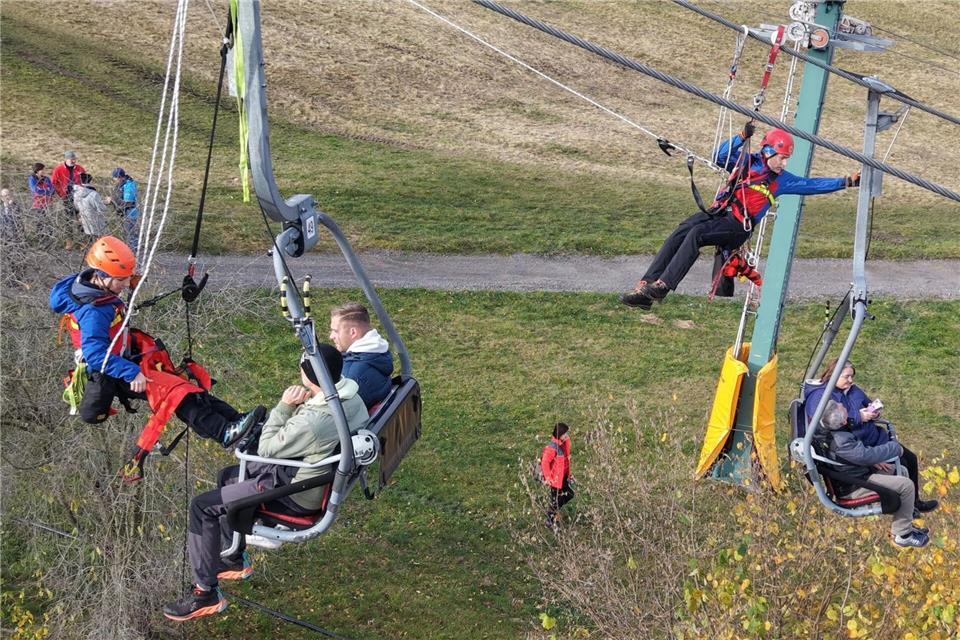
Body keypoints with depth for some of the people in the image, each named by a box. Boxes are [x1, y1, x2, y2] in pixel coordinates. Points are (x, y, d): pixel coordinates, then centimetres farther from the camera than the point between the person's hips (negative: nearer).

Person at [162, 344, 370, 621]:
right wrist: (299, 404, -7)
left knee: (202, 507, -3)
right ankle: (235, 560, 41)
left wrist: (284, 406, -16)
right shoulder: (350, 393, -10)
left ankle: (206, 593, 7)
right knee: (228, 476, 26)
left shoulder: (312, 422, -37)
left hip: (298, 495, -10)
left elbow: (265, 449, -18)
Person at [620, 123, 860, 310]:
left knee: (695, 235, -29)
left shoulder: (782, 180, 14)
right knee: (678, 234, -21)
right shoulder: (748, 162, 17)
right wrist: (742, 137, -5)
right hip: (718, 212, 3)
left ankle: (661, 287, -36)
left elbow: (812, 184, 13)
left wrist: (846, 181, 8)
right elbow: (721, 156, 7)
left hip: (737, 226, -3)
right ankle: (646, 286, -26)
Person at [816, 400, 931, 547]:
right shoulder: (840, 442, -36)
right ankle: (903, 534, 1)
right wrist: (895, 447, -13)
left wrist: (872, 459, 1)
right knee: (906, 485, -15)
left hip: (857, 471, 10)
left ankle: (904, 523, 25)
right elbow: (867, 455, -30)